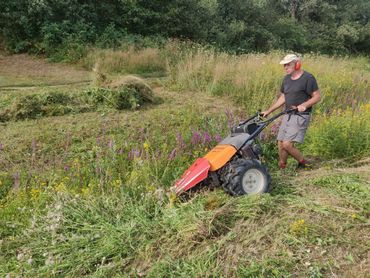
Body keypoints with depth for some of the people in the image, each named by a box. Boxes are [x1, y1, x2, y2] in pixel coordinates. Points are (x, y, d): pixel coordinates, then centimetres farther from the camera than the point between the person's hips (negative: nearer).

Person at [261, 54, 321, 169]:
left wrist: (304, 105, -25)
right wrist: (268, 111, 15)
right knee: (280, 144, 5)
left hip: (301, 116, -7)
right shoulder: (286, 79, 13)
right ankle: (281, 168, 20)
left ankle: (303, 163, 8)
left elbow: (317, 97, -9)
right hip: (288, 115, 7)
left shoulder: (308, 78, -8)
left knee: (287, 144, -16)